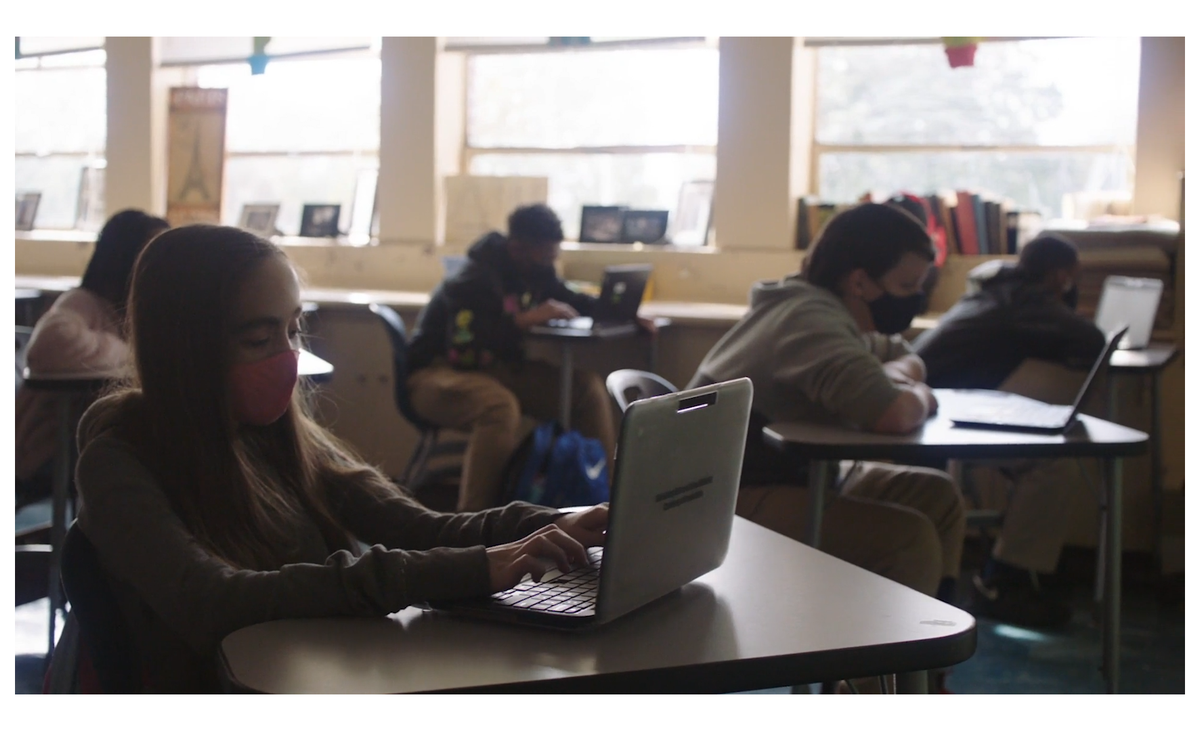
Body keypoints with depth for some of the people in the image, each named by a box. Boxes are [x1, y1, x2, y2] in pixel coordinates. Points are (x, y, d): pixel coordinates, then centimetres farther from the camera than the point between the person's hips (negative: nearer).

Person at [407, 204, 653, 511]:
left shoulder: (536, 271, -1)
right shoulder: (476, 282, -26)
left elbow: (573, 301, 15)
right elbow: (465, 351, -36)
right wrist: (526, 319, -34)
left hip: (495, 368, 8)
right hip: (437, 373, -8)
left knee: (587, 387, -7)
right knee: (500, 406, -41)